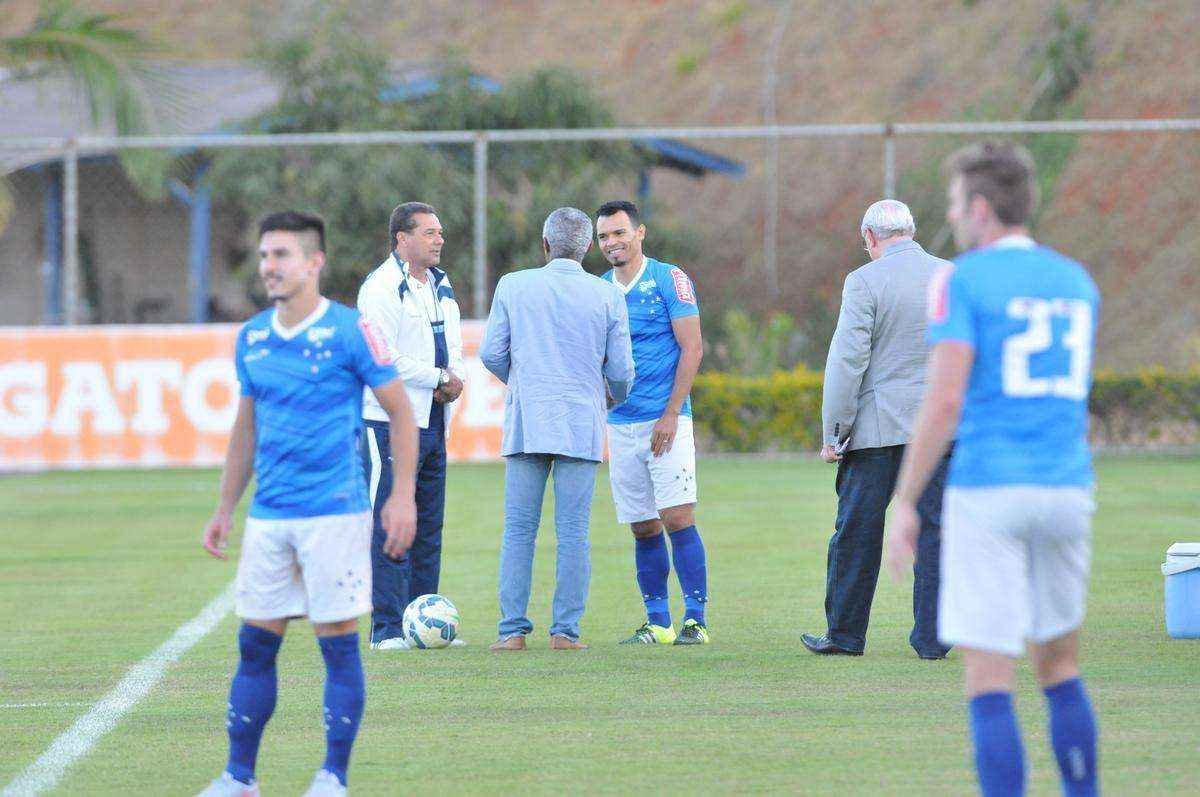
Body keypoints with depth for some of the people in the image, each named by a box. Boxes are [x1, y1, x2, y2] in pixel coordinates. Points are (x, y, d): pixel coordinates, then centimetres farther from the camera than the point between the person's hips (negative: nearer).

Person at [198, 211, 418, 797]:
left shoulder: (349, 332, -7)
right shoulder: (252, 338, 10)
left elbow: (400, 412, -3)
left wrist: (402, 496, -10)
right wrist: (224, 511, 18)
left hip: (335, 514, -5)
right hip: (268, 517, 5)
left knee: (338, 644, -2)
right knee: (255, 645, 6)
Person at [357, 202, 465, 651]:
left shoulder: (442, 287, 18)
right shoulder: (381, 288, -10)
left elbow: (453, 346, 19)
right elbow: (385, 358, -18)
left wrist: (455, 378, -4)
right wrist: (440, 378, -11)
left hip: (433, 423, 8)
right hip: (390, 423, -8)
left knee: (429, 527, 9)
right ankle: (388, 628, -8)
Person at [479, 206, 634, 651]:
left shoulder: (513, 286, 2)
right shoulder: (607, 296, 1)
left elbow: (491, 354, 3)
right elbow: (620, 369, 3)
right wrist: (618, 398, 27)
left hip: (526, 419, 0)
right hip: (582, 425, 0)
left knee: (518, 530, 3)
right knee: (573, 532, 1)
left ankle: (513, 629, -2)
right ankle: (566, 629, -3)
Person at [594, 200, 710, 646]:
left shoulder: (669, 280, -3)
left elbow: (691, 349, -7)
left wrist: (671, 414, -13)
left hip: (665, 421, -5)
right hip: (621, 423, 5)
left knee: (678, 518, -12)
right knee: (643, 529, 5)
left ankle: (695, 620, -9)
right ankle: (657, 623, 10)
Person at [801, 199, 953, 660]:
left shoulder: (865, 282, -8)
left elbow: (847, 361, -11)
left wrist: (833, 433, -6)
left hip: (879, 428, -4)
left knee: (857, 534, 6)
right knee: (935, 530, 5)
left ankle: (845, 634, 12)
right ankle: (931, 638, 3)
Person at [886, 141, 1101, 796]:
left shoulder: (964, 280, -5)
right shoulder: (1076, 282, 14)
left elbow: (945, 400, -13)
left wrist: (904, 503, -8)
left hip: (987, 491, -5)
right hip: (1067, 490, 5)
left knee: (988, 681, -3)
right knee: (1060, 667, 19)